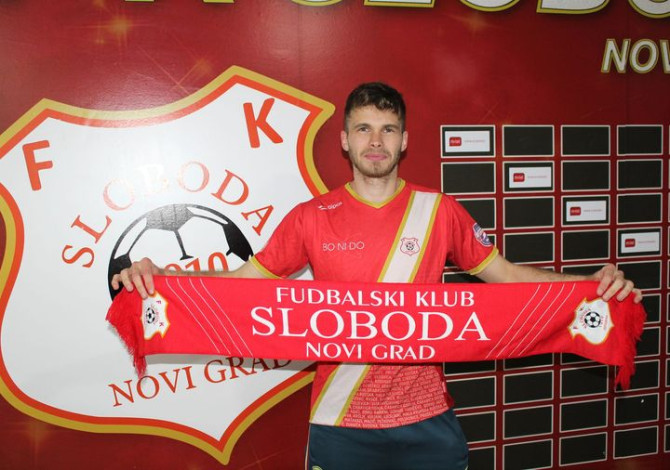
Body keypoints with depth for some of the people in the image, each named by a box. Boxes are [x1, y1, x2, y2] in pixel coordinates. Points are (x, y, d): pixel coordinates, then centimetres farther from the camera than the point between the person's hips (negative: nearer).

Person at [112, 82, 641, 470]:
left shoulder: (440, 211, -1)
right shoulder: (311, 218, -3)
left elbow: (503, 272, 5)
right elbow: (247, 279, 0)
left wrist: (591, 282, -7)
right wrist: (158, 276, -12)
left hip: (427, 420, 1)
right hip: (339, 425, 0)